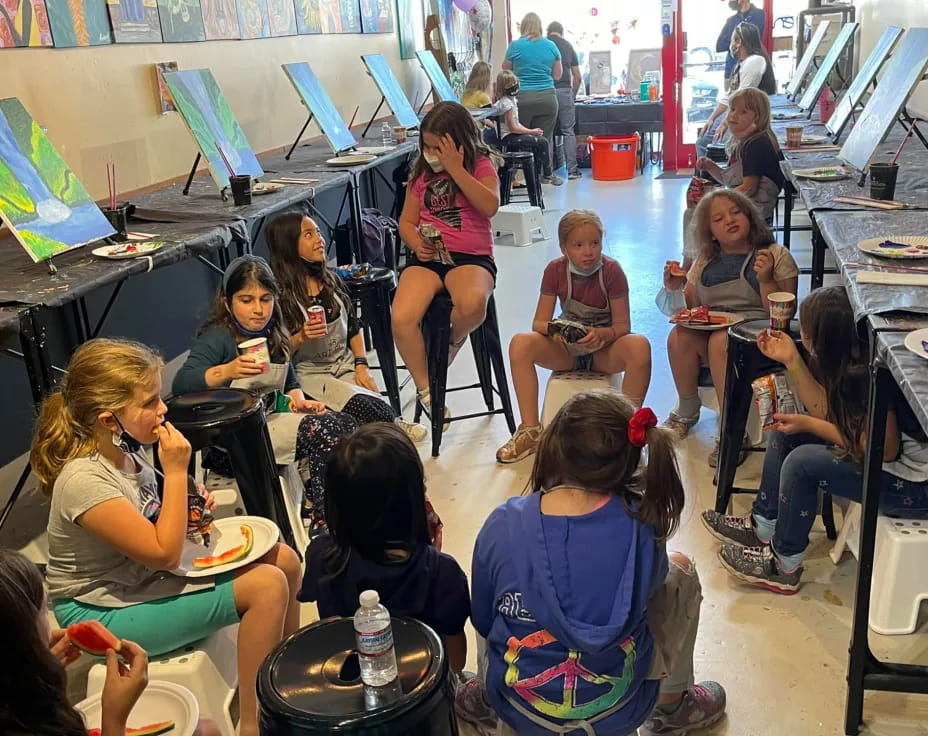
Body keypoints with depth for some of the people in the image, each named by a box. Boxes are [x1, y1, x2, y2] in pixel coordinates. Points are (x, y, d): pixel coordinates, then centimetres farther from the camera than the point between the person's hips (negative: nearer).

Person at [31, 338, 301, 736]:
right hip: (104, 612, -9)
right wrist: (176, 473, -24)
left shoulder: (123, 448, -3)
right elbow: (164, 554, -26)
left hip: (141, 575, 9)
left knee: (284, 560, 2)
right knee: (267, 586, -21)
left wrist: (188, 511, -4)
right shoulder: (84, 480, -29)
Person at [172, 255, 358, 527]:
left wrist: (299, 401, 3)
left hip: (272, 421, 8)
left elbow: (290, 380, 26)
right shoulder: (217, 337, -11)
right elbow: (181, 384, -25)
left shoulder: (274, 335, 12)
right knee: (323, 430, -26)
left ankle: (315, 508, -7)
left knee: (346, 423, -14)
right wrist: (226, 371, -42)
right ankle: (323, 525, -15)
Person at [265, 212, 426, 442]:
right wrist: (301, 337, -26)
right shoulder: (279, 293, -10)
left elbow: (354, 327, 15)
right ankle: (396, 426, -12)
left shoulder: (330, 280, 8)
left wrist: (361, 366, 2)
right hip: (308, 374, -5)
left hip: (345, 365, 5)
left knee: (378, 404, -25)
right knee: (361, 405, -29)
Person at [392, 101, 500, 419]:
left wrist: (456, 169, -17)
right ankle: (424, 390, -3)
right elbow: (407, 221, 17)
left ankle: (454, 340, 0)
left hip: (472, 257, -3)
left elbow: (490, 207, -15)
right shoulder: (421, 172, 14)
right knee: (401, 318, -26)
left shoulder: (481, 165, 4)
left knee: (473, 303, -39)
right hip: (428, 256, 3)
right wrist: (417, 244, -5)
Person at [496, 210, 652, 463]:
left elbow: (623, 325, -13)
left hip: (604, 349, -2)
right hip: (567, 349, 2)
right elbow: (539, 322, -8)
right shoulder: (555, 270, -9)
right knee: (520, 343, -27)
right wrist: (552, 328, -32)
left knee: (639, 346, -36)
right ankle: (530, 430, -20)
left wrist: (602, 333, -35)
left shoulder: (611, 270, -14)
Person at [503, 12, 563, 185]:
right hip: (547, 97, 2)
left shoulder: (515, 46, -1)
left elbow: (506, 71, 9)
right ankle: (547, 173, 12)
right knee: (545, 137, 7)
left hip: (522, 98, -2)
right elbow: (557, 75, 13)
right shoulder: (551, 46, 6)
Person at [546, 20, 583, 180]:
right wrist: (573, 95, 26)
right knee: (568, 131, 6)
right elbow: (577, 77, 13)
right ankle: (572, 169, 3)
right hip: (565, 91, 1)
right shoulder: (568, 46, 14)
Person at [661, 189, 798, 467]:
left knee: (721, 340, -36)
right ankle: (687, 411, -5)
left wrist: (766, 280, -21)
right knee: (679, 336, -28)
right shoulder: (705, 262, 15)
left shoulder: (776, 256, 2)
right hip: (709, 329, 4)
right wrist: (675, 289, -5)